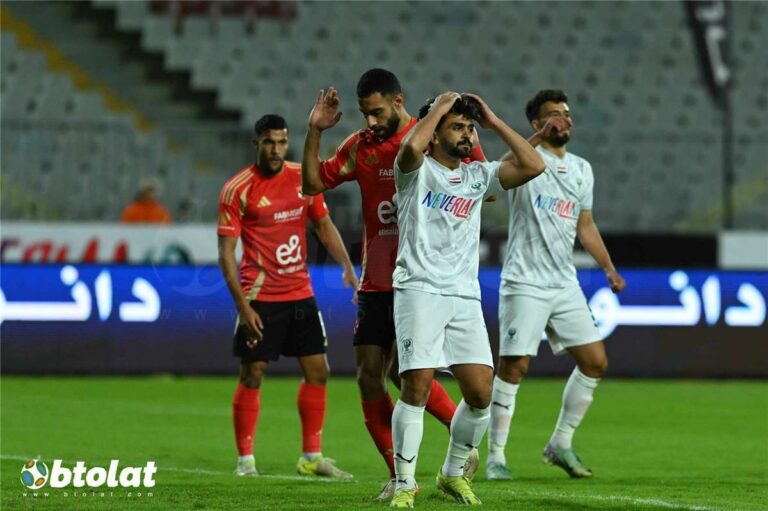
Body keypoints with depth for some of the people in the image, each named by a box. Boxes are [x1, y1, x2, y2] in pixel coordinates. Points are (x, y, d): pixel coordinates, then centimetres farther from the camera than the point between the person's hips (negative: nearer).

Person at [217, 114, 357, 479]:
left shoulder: (303, 178, 4)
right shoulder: (237, 190, -10)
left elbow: (324, 225, 15)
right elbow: (226, 253, -10)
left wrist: (348, 267, 1)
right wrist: (243, 305, -17)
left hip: (300, 294, 5)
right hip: (260, 298, -5)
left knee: (317, 372, 6)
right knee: (252, 375, -4)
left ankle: (312, 458, 15)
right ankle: (245, 460, 4)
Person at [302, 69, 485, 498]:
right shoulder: (360, 146, 9)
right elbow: (313, 183, 12)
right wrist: (315, 132, 1)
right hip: (376, 285, 6)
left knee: (404, 371, -17)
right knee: (370, 378, 1)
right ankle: (400, 477, 10)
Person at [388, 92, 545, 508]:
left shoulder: (477, 176, 17)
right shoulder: (417, 171, 2)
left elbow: (532, 166, 7)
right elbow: (411, 147, -23)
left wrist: (494, 123, 8)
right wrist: (437, 109, -7)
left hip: (465, 297, 5)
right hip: (420, 291, -5)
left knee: (480, 393, -3)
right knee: (417, 388, -12)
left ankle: (453, 474, 17)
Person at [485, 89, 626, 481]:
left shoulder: (582, 169, 15)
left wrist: (609, 268, 15)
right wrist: (540, 136, -42)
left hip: (565, 284, 7)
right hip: (525, 283, -7)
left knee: (595, 361, 3)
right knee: (513, 366, -8)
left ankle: (560, 445, 16)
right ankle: (495, 457, 1)